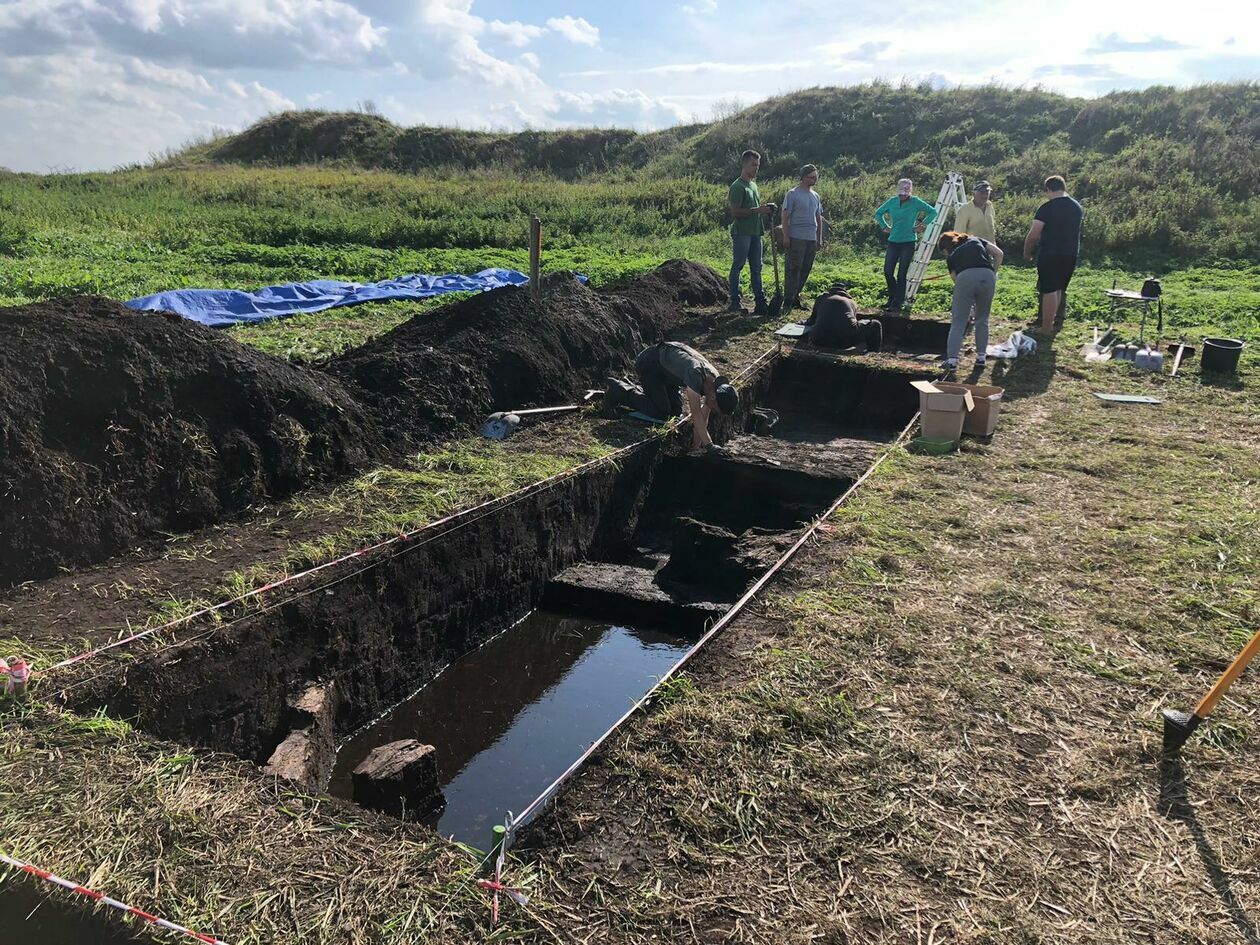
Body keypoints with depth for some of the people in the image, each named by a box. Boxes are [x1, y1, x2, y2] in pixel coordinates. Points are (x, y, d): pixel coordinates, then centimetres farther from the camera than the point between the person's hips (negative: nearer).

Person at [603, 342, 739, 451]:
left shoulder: (716, 383, -13)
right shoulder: (696, 374, -38)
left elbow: (703, 418, -5)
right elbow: (696, 413, -40)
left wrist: (696, 445, -8)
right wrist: (709, 446, -40)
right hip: (648, 362, -8)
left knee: (675, 412, 9)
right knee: (661, 412, -13)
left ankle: (637, 389, 27)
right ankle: (618, 392, 2)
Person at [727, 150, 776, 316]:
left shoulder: (754, 185, 18)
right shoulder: (738, 186, -10)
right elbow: (735, 212, -17)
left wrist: (765, 210, 5)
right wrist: (757, 210, -21)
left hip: (755, 232, 9)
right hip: (742, 232, -9)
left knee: (756, 268, 8)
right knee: (737, 266, -2)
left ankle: (760, 302, 11)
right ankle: (734, 302, 2)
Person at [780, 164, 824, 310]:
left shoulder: (815, 196, 17)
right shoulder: (793, 194, -3)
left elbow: (819, 218, 22)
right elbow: (785, 216, -6)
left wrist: (819, 239, 17)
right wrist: (786, 237, -13)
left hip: (812, 239, 7)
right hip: (797, 238, -7)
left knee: (806, 270, 6)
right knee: (794, 269, -8)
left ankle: (796, 297, 14)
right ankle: (788, 300, -5)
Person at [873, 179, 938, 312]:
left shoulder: (915, 202, -5)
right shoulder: (892, 201, 4)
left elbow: (933, 212, 1)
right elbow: (878, 213, 20)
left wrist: (922, 225, -4)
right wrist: (884, 226, 9)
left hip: (908, 242, -4)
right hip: (893, 241, 4)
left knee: (901, 275, -3)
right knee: (887, 272, 1)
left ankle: (897, 304, 4)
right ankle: (893, 297, 23)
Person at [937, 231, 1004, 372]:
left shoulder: (951, 256, 27)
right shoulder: (975, 240, 32)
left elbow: (955, 278, 23)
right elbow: (999, 254, 17)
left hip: (965, 278, -2)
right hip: (988, 276, 2)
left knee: (958, 322, 5)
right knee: (982, 319, 19)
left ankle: (952, 360, -2)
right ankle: (981, 357, 21)